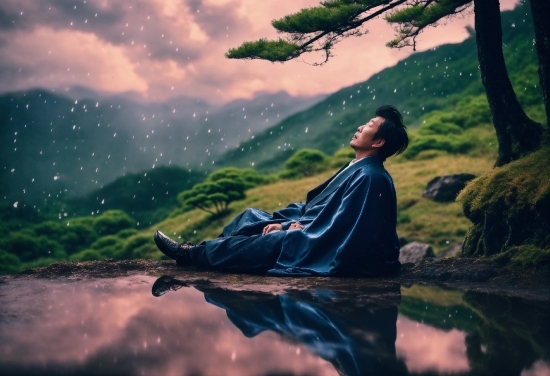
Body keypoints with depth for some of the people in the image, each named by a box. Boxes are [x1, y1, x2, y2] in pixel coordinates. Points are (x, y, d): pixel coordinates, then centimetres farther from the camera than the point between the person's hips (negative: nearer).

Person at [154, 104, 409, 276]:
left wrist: (286, 228, -15)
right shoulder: (356, 169, 11)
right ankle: (201, 251, 11)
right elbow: (318, 207, 14)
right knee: (252, 217, 12)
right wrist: (287, 223, 0)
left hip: (333, 254, -10)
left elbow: (336, 227, -24)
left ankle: (191, 255, -4)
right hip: (321, 235, 10)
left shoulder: (369, 177, -21)